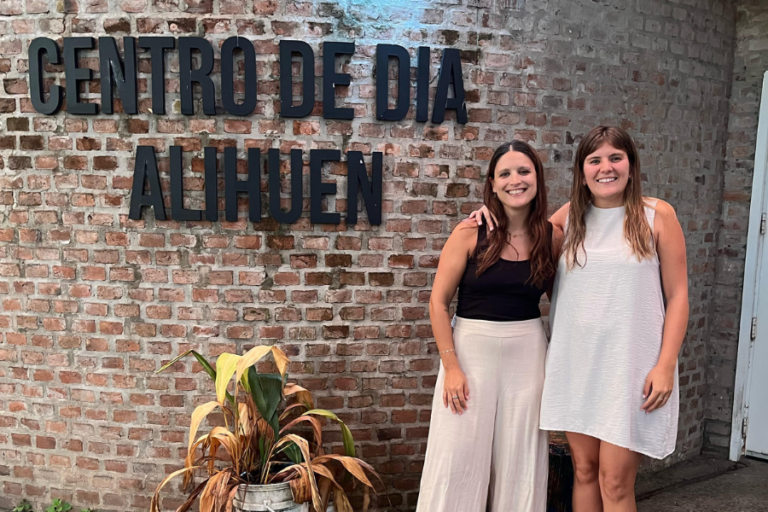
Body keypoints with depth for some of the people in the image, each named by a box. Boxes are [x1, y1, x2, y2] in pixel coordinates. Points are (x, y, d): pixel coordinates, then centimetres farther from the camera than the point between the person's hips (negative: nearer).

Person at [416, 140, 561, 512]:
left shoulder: (551, 236, 0)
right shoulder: (470, 233, -8)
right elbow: (438, 302, -7)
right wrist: (451, 367, -11)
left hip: (528, 353, 2)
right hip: (472, 348, -2)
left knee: (519, 459, 11)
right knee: (459, 458, 2)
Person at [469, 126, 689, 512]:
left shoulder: (657, 216, -2)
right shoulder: (571, 216, 7)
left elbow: (677, 295, -2)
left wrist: (666, 365, -10)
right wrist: (494, 214, 4)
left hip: (631, 365, -3)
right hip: (575, 363, 3)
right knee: (584, 470, 13)